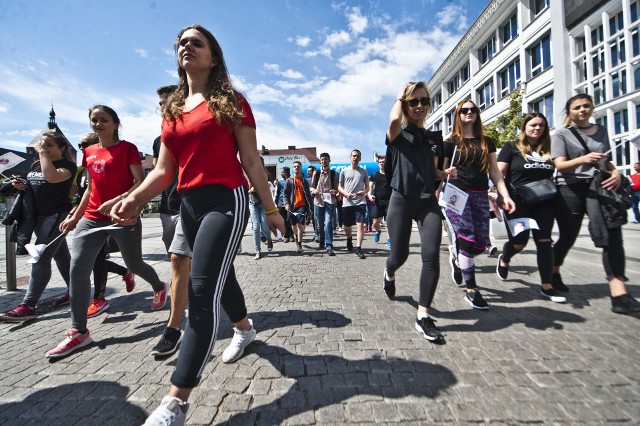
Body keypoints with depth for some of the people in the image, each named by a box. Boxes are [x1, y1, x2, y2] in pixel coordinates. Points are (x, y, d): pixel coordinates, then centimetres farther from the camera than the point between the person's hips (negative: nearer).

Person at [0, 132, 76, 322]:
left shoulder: (68, 165, -8)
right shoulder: (36, 165, 15)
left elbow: (51, 177, -29)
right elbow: (36, 187, 27)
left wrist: (43, 153, -18)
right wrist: (22, 186, 5)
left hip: (57, 216, -8)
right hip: (39, 216, 8)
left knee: (41, 258, -12)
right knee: (61, 256, 14)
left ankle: (28, 306, -9)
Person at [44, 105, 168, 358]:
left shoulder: (127, 148, -3)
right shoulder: (89, 152, 14)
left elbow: (141, 182, -11)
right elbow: (90, 189, 19)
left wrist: (117, 201, -23)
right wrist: (75, 216, 17)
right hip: (92, 218, 5)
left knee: (133, 265, 7)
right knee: (77, 267, -7)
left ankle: (160, 287, 39)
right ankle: (79, 332, 2)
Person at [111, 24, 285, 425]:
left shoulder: (231, 102, 2)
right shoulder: (172, 108, 17)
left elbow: (251, 161, -3)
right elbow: (165, 169, 13)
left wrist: (270, 208, -4)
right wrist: (136, 197, -4)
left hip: (226, 200, -7)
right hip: (190, 204, 7)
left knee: (203, 291, -11)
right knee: (220, 276, 19)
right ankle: (245, 328, 47)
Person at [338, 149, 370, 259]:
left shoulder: (363, 172, 9)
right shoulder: (344, 171, 7)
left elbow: (367, 187, 13)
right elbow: (339, 186, 9)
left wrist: (364, 192, -11)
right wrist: (346, 194, -10)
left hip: (360, 202, 0)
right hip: (347, 203, 1)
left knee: (360, 224, -14)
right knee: (347, 226, 11)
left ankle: (358, 248, -11)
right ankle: (349, 239, 43)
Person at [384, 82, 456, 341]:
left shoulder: (433, 138, 15)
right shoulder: (398, 134, 1)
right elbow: (393, 119, -24)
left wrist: (445, 174, 3)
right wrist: (399, 98, -4)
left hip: (428, 202, 4)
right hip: (401, 201, -3)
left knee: (431, 256, -11)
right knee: (399, 255, 4)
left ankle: (423, 316, -1)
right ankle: (389, 275, 43)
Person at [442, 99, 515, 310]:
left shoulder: (487, 142, 17)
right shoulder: (451, 142, 5)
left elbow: (494, 172, 13)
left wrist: (505, 195, 2)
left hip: (480, 196, 5)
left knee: (481, 244, 2)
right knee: (468, 240, -10)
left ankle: (456, 259, 34)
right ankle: (471, 290, 1)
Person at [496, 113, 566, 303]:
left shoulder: (547, 149, 13)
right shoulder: (512, 147, -1)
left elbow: (552, 175, 21)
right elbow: (499, 173, -9)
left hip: (543, 202, 4)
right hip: (518, 202, -4)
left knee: (544, 241, 0)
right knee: (518, 242, 0)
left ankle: (547, 286, 6)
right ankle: (504, 260, 34)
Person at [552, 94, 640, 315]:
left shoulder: (601, 131, 17)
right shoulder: (562, 134, 2)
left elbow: (606, 160, 24)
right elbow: (560, 165, -10)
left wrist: (616, 172, 2)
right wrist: (583, 159, -28)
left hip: (598, 186, 4)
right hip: (570, 188, -3)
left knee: (612, 235, -16)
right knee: (568, 236, 5)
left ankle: (619, 293, -18)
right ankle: (553, 273, 30)